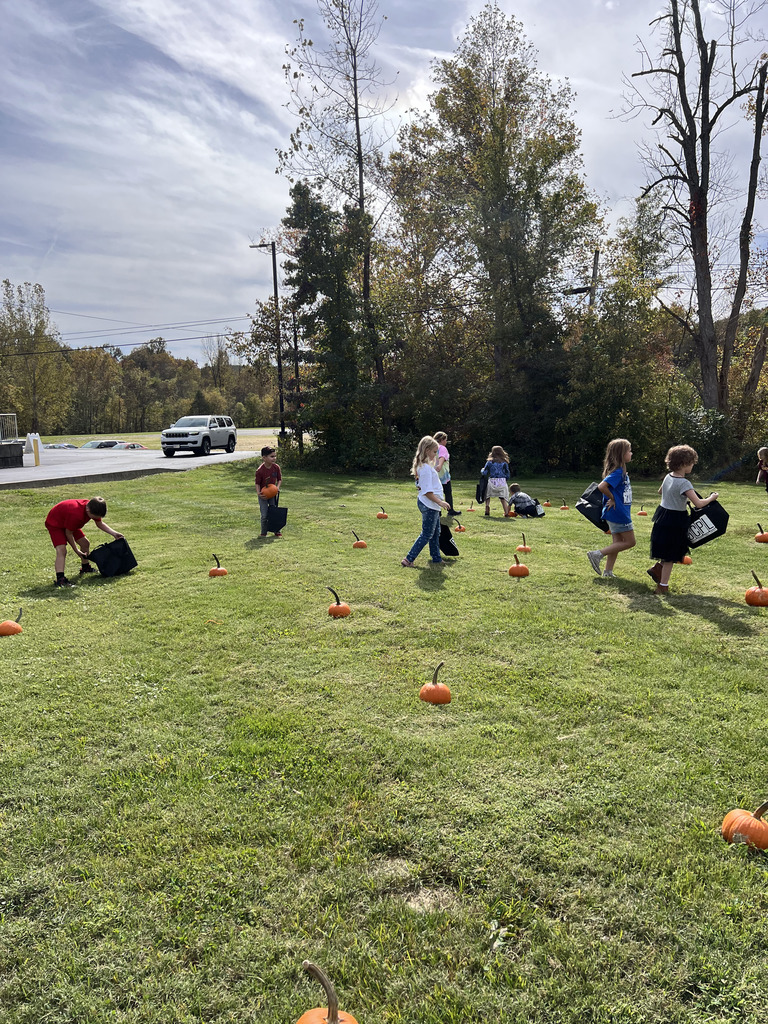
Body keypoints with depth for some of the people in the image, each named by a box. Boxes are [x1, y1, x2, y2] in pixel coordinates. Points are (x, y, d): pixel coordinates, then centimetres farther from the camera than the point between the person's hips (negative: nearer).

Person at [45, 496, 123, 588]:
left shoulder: (92, 507, -19)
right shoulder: (76, 514, -42)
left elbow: (100, 524, 0)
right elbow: (68, 533, -27)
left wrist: (114, 533, -12)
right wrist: (76, 551, -20)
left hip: (68, 522, 9)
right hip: (54, 523, -9)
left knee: (85, 543, 14)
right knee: (61, 550, -26)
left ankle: (85, 567, 36)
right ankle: (60, 579, -34)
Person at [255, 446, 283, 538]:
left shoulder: (276, 467, -9)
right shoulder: (260, 471, -22)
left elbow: (279, 479, 3)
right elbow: (257, 483, -12)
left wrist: (278, 487, -14)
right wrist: (258, 493, -25)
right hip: (263, 495, -4)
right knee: (264, 515, -1)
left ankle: (277, 531, 20)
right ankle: (263, 533, 15)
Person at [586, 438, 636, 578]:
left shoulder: (621, 471, 12)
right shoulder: (618, 472, -19)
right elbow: (602, 486, -30)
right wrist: (612, 498, -17)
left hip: (618, 513, 10)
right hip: (618, 514, -10)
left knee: (617, 543, 13)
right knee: (629, 542, -2)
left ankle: (608, 572, 16)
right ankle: (598, 554, -4)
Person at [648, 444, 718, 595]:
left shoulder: (668, 477, 3)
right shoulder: (684, 483, -22)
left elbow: (660, 491, 25)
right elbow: (698, 503, -27)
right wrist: (711, 498, -10)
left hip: (663, 517, 8)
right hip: (675, 520, -8)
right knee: (671, 556, 3)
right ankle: (663, 586, 9)